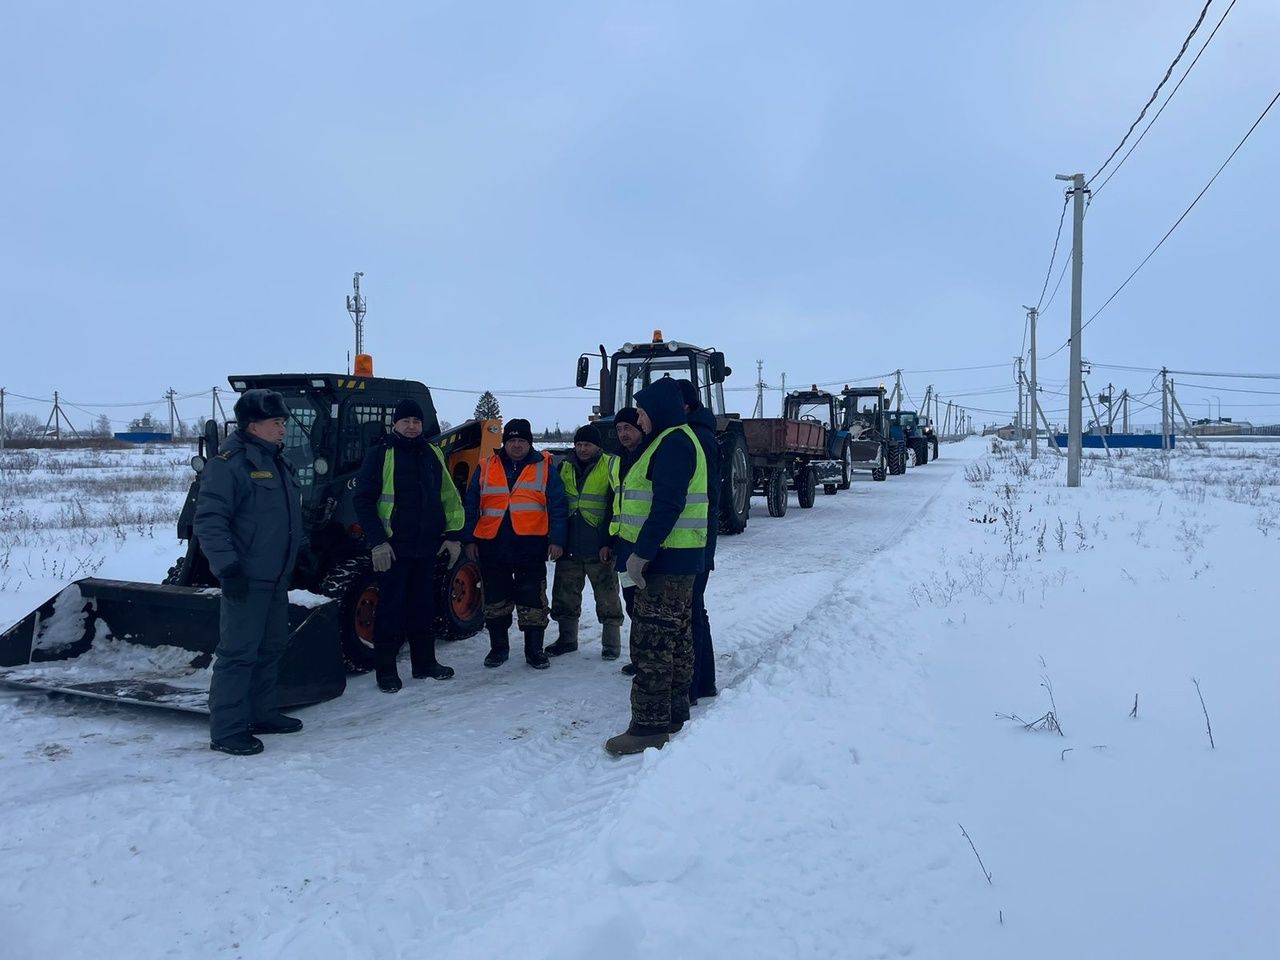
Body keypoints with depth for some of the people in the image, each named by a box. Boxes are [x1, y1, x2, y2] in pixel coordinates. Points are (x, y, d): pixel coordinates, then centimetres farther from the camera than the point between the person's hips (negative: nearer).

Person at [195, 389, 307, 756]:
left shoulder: (277, 462, 15)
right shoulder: (229, 463, -14)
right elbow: (208, 520, -19)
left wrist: (303, 553, 24)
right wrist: (227, 568, -24)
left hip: (276, 578, 10)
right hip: (246, 579, -9)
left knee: (271, 647, 17)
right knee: (239, 652, -6)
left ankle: (261, 713, 29)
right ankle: (226, 730, 2)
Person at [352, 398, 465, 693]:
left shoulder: (432, 454, 11)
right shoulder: (380, 454, -5)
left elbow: (449, 497, 13)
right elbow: (363, 500, -9)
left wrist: (453, 535, 6)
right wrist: (377, 542, -15)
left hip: (426, 547, 5)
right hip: (392, 547, -5)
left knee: (424, 607, 13)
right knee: (391, 608, 0)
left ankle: (425, 663, 24)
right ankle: (386, 670, 10)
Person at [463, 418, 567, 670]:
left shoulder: (544, 468, 3)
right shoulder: (486, 468, 8)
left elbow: (557, 507, 1)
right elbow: (471, 506, 10)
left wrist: (556, 540, -7)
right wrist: (469, 539, 5)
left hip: (531, 547, -2)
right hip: (492, 547, 2)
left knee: (532, 600, 3)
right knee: (495, 599, 10)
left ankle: (534, 649, 15)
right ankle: (498, 647, 24)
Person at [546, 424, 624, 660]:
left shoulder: (610, 466, -3)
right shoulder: (565, 467, 9)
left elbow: (615, 508, -8)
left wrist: (608, 542, -14)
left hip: (599, 546, -4)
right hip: (569, 545, 5)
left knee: (607, 596, 4)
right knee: (565, 595, 12)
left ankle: (611, 642, 15)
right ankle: (567, 638, 26)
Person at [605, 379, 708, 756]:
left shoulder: (672, 443, -15)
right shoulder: (675, 440, 19)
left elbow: (667, 505, -25)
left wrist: (641, 553, -24)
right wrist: (641, 551, 18)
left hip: (664, 559, -11)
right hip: (678, 560, 11)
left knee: (652, 643, -7)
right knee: (675, 639, 15)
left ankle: (649, 726, -2)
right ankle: (673, 713, 25)